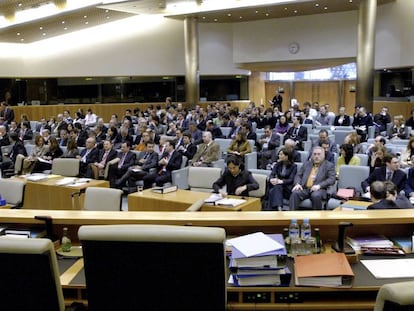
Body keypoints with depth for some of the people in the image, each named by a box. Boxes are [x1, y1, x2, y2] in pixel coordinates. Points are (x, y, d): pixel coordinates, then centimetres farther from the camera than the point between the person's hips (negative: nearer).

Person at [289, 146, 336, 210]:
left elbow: (332, 179, -2)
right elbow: (298, 175, 19)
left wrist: (319, 185, -17)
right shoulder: (306, 164, 23)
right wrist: (297, 184, -4)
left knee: (316, 195, -36)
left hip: (319, 189, -3)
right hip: (304, 189, 3)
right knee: (295, 193, -27)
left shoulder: (329, 165, 11)